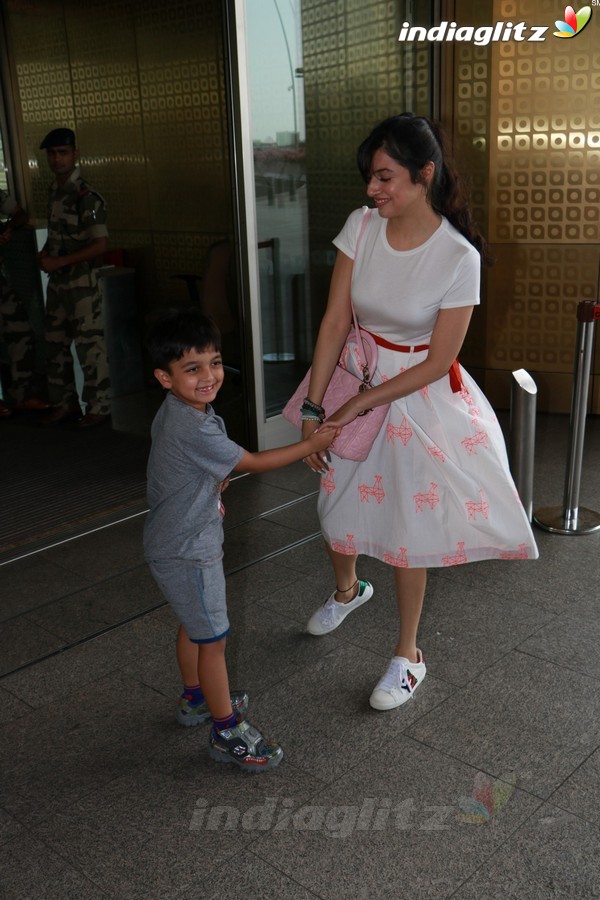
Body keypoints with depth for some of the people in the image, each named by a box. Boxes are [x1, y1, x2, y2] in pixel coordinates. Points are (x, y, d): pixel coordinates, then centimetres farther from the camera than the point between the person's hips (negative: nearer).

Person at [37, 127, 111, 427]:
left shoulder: (86, 196, -15)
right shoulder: (54, 191, 9)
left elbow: (99, 244, -18)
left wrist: (59, 262, -19)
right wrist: (45, 253, 2)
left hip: (82, 282, -8)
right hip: (57, 282, 8)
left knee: (89, 346, 0)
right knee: (55, 346, 13)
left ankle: (99, 406, 12)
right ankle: (65, 403, 26)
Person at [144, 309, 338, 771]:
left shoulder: (173, 412, 0)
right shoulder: (194, 430, -31)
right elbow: (255, 462, -21)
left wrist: (212, 488, 13)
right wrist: (312, 444, -12)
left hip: (178, 541, 10)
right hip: (187, 553, -10)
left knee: (193, 625, 26)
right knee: (213, 639, 4)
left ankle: (196, 698, 46)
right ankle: (226, 730, 19)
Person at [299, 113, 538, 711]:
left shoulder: (458, 257, -22)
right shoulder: (362, 226, -11)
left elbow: (438, 361, -18)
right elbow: (335, 321, -11)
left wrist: (358, 406, -18)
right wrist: (312, 408, -15)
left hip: (418, 395, -4)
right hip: (355, 374, 5)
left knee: (407, 528, 6)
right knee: (337, 503, 18)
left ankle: (407, 656, 28)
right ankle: (346, 590, 53)